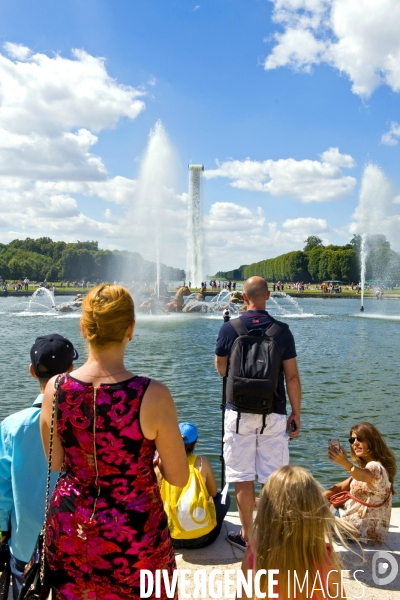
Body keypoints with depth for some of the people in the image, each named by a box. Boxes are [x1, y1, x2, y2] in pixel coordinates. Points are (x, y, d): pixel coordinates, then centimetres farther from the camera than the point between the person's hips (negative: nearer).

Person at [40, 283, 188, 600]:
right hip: (134, 535, -2)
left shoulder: (55, 389, -14)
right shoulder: (152, 396, -24)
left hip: (69, 530, 3)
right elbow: (179, 478, -12)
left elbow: (56, 463, 2)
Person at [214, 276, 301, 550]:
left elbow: (221, 370, 7)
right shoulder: (282, 331, -4)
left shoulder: (230, 328, -4)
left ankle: (247, 536, 19)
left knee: (243, 477, 9)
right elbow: (292, 377, -2)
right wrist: (296, 413, 6)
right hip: (273, 414, 1)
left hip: (240, 412, 0)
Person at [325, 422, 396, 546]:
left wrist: (346, 464, -71)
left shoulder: (375, 467, -25)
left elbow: (364, 476, -50)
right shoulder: (366, 466, 7)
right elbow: (343, 487, 7)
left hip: (365, 531, -9)